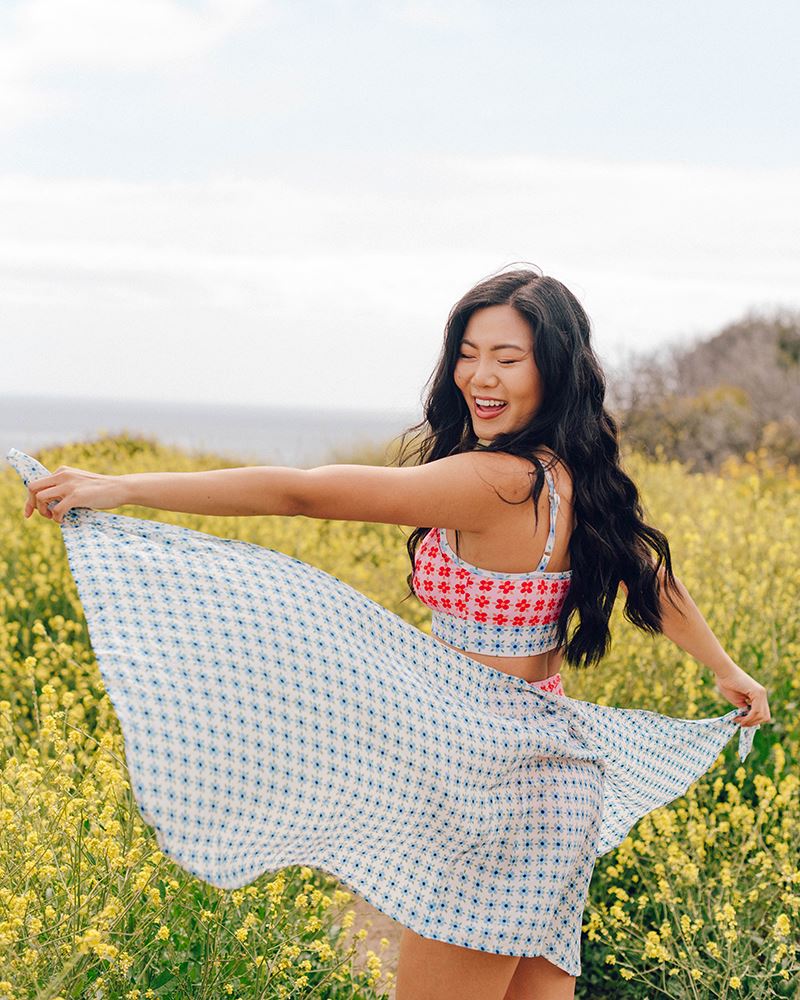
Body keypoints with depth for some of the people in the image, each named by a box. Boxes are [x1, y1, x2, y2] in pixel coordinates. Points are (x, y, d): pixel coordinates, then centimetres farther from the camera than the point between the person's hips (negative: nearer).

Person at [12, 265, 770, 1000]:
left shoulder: (496, 481, -23)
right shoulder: (577, 478, 5)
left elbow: (304, 491, -26)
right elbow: (648, 573, 20)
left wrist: (123, 486, -24)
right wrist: (724, 669, 38)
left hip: (492, 784, -9)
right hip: (551, 766, 9)